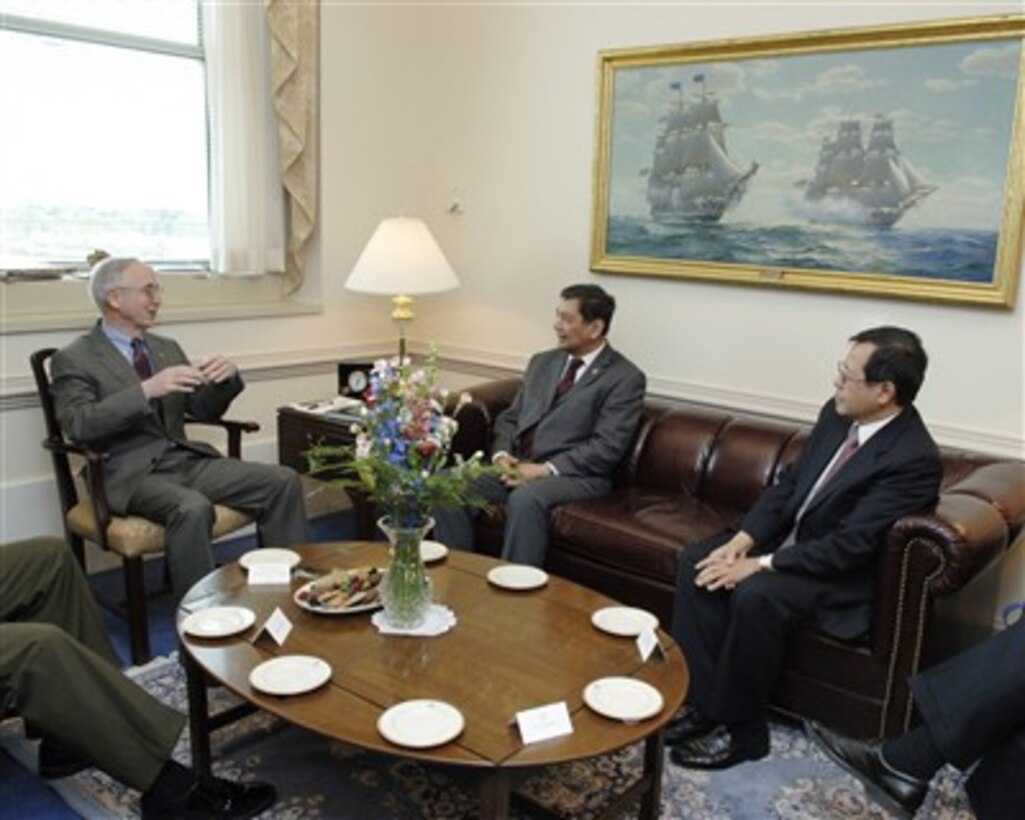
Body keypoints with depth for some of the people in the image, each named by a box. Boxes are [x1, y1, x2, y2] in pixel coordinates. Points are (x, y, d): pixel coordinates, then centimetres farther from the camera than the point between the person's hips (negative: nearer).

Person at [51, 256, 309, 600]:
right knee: (193, 508, -37)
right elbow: (78, 424, -18)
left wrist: (227, 378, -6)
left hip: (188, 460, 6)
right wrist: (146, 390, -28)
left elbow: (204, 410, 16)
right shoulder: (73, 359, -2)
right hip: (133, 473, -6)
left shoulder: (167, 347, 16)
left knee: (283, 481, -12)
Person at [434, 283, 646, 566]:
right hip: (517, 466, 6)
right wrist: (502, 455, -3)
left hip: (574, 474, -6)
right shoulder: (542, 362, 19)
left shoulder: (625, 378, -2)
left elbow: (607, 447, -11)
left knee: (525, 499, -37)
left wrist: (545, 469, -18)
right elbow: (509, 417, 19)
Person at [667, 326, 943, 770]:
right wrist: (743, 539, -8)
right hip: (788, 537, 8)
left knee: (755, 595, -32)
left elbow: (850, 546, -26)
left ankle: (740, 729, -12)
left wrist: (761, 564, -26)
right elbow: (787, 483, 6)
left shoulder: (914, 458, -24)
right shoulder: (837, 415, 0)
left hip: (841, 572, -8)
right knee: (695, 561, -10)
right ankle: (700, 700, -7)